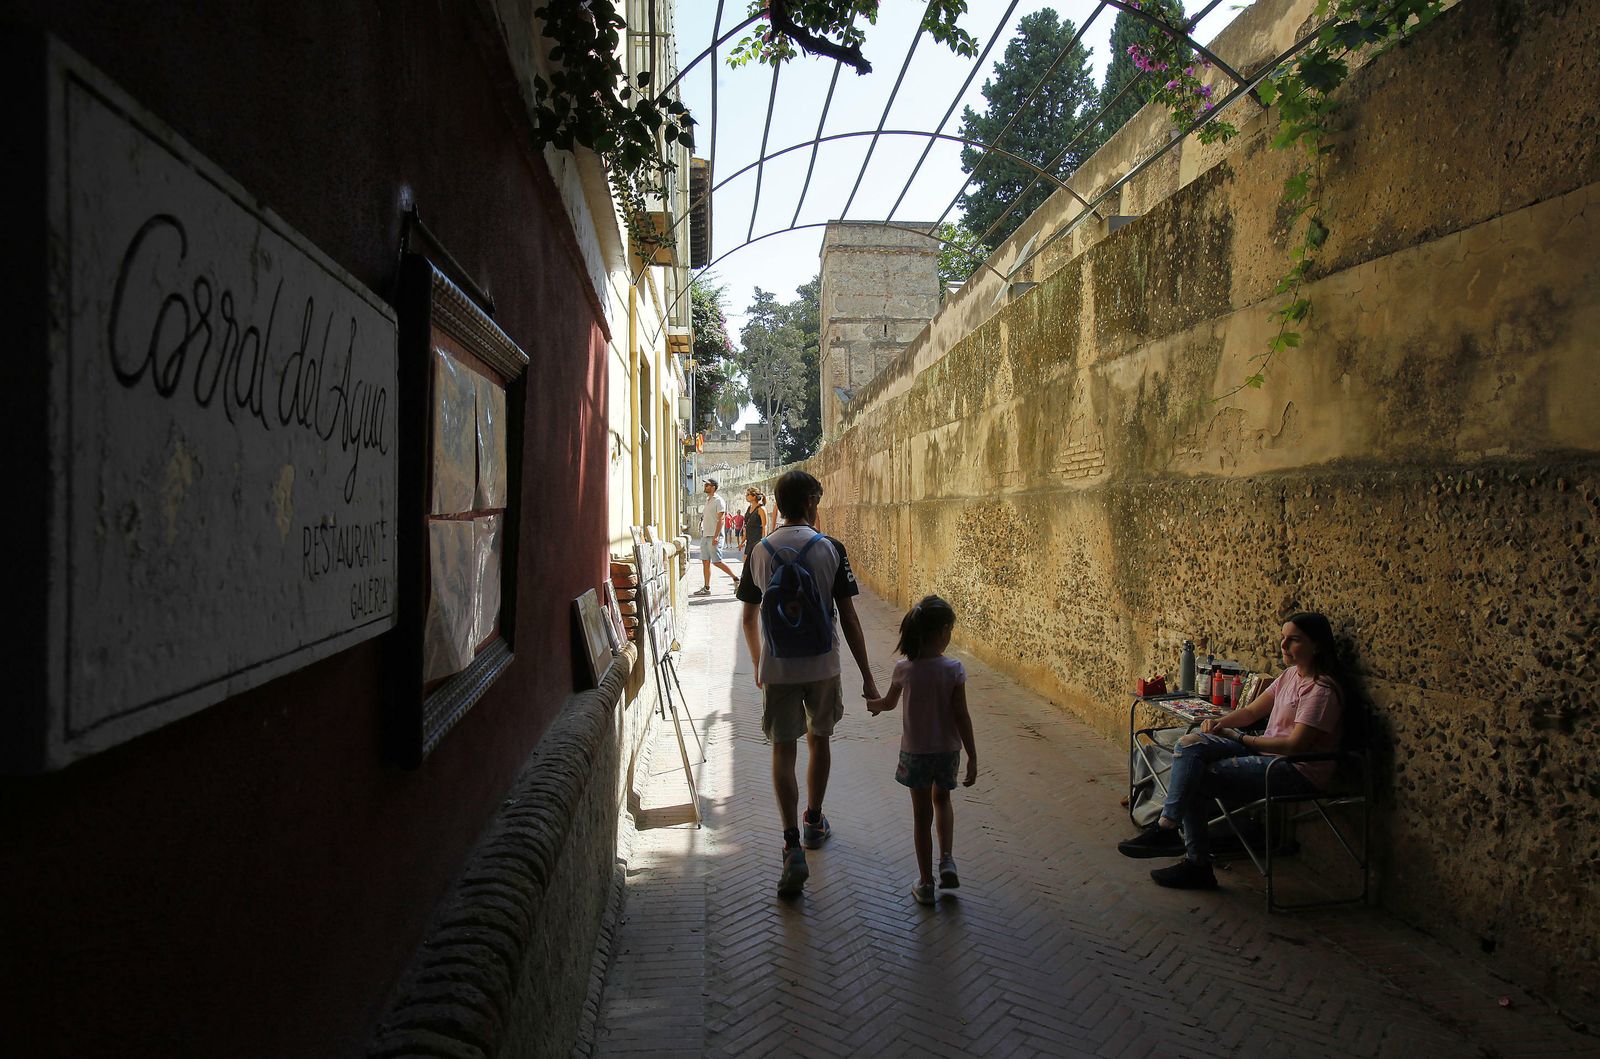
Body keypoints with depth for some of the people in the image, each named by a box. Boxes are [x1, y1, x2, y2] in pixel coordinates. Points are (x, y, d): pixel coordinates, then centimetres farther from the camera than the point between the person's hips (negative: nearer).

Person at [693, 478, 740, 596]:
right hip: (705, 536, 9)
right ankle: (707, 588, 7)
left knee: (716, 562, -9)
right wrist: (703, 534, 19)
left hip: (713, 536, -9)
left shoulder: (719, 501, -10)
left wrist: (715, 536, -23)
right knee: (705, 562, 5)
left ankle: (735, 578, 4)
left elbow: (720, 520, -16)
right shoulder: (707, 501, 17)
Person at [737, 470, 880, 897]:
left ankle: (793, 848, -9)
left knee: (783, 750, 3)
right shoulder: (830, 549, -7)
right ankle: (814, 822, 36)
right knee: (819, 739, 20)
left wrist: (758, 664, 24)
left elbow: (749, 619, 8)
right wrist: (867, 675, -2)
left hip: (776, 669, 0)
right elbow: (848, 618, -8)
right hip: (822, 665, 0)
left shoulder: (760, 553, 0)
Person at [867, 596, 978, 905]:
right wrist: (972, 757, -4)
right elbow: (961, 716, -12)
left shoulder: (904, 669, -12)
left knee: (922, 815, 11)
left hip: (915, 752, 0)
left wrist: (874, 705, 30)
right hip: (947, 750, 0)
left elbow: (889, 702, 7)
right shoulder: (953, 669, -15)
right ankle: (947, 860, 16)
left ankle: (925, 883, 18)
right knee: (942, 800, 28)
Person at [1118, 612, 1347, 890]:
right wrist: (1219, 722, -5)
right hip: (1267, 753, 9)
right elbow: (1251, 711, 16)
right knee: (1190, 744, -16)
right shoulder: (1291, 674, 14)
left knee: (1192, 779, -21)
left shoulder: (1322, 689, -15)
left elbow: (1295, 746, -20)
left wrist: (1240, 738, -12)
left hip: (1297, 771, -9)